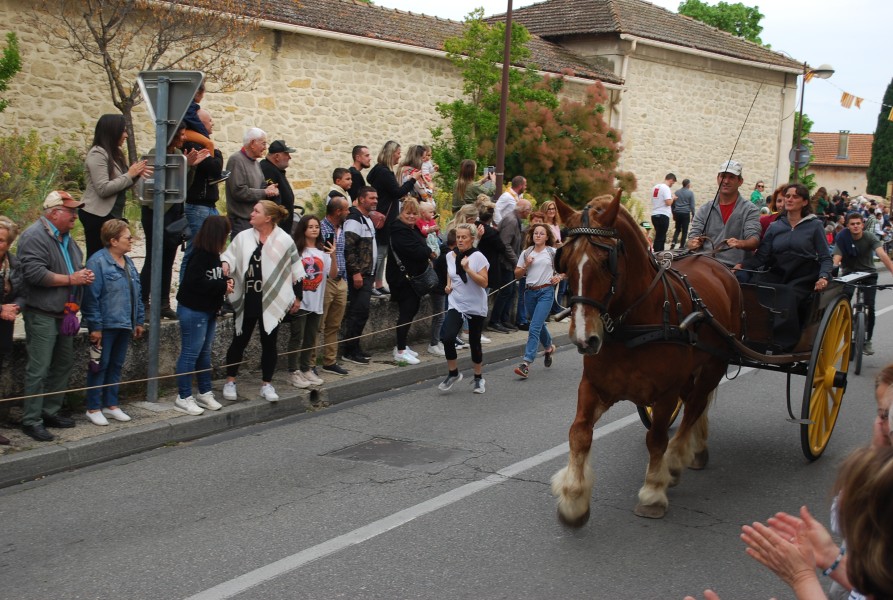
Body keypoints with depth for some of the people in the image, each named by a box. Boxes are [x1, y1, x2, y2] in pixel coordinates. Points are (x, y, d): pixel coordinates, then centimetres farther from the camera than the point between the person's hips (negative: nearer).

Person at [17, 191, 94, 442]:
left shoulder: (66, 238, 17)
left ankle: (50, 411, 27)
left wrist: (84, 274, 8)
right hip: (42, 315, -9)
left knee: (64, 364, 15)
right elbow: (34, 273, -24)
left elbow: (77, 266, 31)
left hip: (64, 314, 10)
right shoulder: (35, 236, -13)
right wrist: (71, 279, -18)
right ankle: (31, 421, -1)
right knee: (38, 369, -7)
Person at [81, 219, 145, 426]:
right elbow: (91, 296, -17)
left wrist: (139, 321, 14)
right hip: (106, 325, -8)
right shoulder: (97, 262, -14)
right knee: (100, 366, 1)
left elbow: (137, 294, 17)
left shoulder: (128, 263, 12)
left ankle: (111, 404, 25)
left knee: (116, 366, 14)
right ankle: (93, 408, 10)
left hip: (124, 324, 8)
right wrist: (95, 326, -19)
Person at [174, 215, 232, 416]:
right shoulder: (200, 255, -20)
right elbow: (196, 282, -27)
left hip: (209, 310, 10)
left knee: (205, 352, 16)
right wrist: (223, 286, -18)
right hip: (193, 310, -10)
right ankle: (183, 397, 5)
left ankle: (205, 393, 26)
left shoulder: (213, 254, 9)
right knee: (191, 353, -3)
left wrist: (226, 280, -4)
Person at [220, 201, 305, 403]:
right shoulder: (243, 237, 0)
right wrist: (225, 264, -24)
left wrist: (297, 297, 2)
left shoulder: (284, 240, -6)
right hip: (248, 300, 1)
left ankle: (267, 384, 20)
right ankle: (230, 381, 22)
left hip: (272, 301, -1)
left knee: (269, 342, 8)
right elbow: (230, 255, 0)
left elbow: (296, 270, 0)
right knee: (240, 340, 9)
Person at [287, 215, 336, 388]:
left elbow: (333, 274, -1)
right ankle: (294, 372, 2)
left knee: (311, 338, 12)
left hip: (316, 301, 5)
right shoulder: (296, 250, -7)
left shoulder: (323, 251, 7)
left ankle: (305, 369, 22)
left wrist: (333, 256, -15)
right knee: (297, 337, -3)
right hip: (300, 301, -5)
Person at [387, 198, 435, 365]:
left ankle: (402, 346, 23)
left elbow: (421, 248, 15)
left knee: (413, 309, 13)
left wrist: (426, 254, -7)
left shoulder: (413, 229, 16)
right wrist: (429, 253, -6)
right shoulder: (400, 230, -16)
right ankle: (400, 352, -6)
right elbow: (416, 251, -24)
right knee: (406, 312, -9)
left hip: (413, 276, 10)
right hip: (403, 277, -10)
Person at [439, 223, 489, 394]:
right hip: (456, 304, 3)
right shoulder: (450, 255, 2)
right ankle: (453, 374, 5)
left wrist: (467, 268, -27)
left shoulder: (478, 257, -12)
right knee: (447, 338, -16)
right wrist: (448, 285, 4)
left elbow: (484, 283, -18)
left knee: (474, 342, 6)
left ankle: (479, 378, 26)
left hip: (476, 306, -3)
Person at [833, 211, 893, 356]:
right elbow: (836, 259, -27)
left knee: (870, 308, -10)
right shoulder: (842, 239, -16)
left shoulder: (870, 238, -18)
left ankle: (867, 341, 7)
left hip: (869, 274, 0)